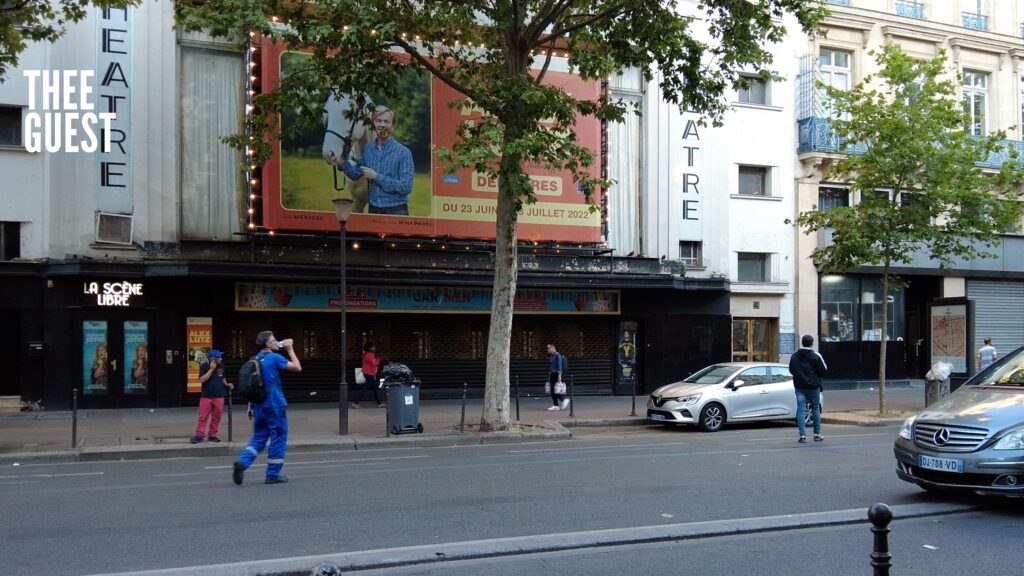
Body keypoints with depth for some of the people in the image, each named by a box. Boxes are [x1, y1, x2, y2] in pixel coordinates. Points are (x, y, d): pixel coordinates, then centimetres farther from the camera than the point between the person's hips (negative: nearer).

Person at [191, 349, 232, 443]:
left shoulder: (221, 366, 7)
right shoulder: (204, 366, -7)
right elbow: (202, 380, -17)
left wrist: (227, 384, 5)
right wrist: (211, 369, -20)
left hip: (219, 396, 4)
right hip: (206, 396, -4)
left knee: (216, 417, 6)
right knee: (203, 417, -2)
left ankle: (213, 435, 15)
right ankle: (199, 435, 3)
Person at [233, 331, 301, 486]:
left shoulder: (256, 359, 11)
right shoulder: (274, 357, -12)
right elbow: (297, 367, -6)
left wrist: (251, 406, 22)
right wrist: (290, 350, 3)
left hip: (258, 406, 7)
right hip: (274, 406, -7)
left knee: (258, 438, 14)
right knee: (278, 439, 4)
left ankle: (242, 462, -8)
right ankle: (273, 475, 7)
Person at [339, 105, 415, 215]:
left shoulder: (403, 152, -12)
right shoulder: (367, 149, 5)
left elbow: (406, 187, -18)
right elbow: (355, 175, 17)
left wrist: (376, 177, -19)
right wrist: (342, 161, -1)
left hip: (396, 211, -5)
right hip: (373, 210, 5)